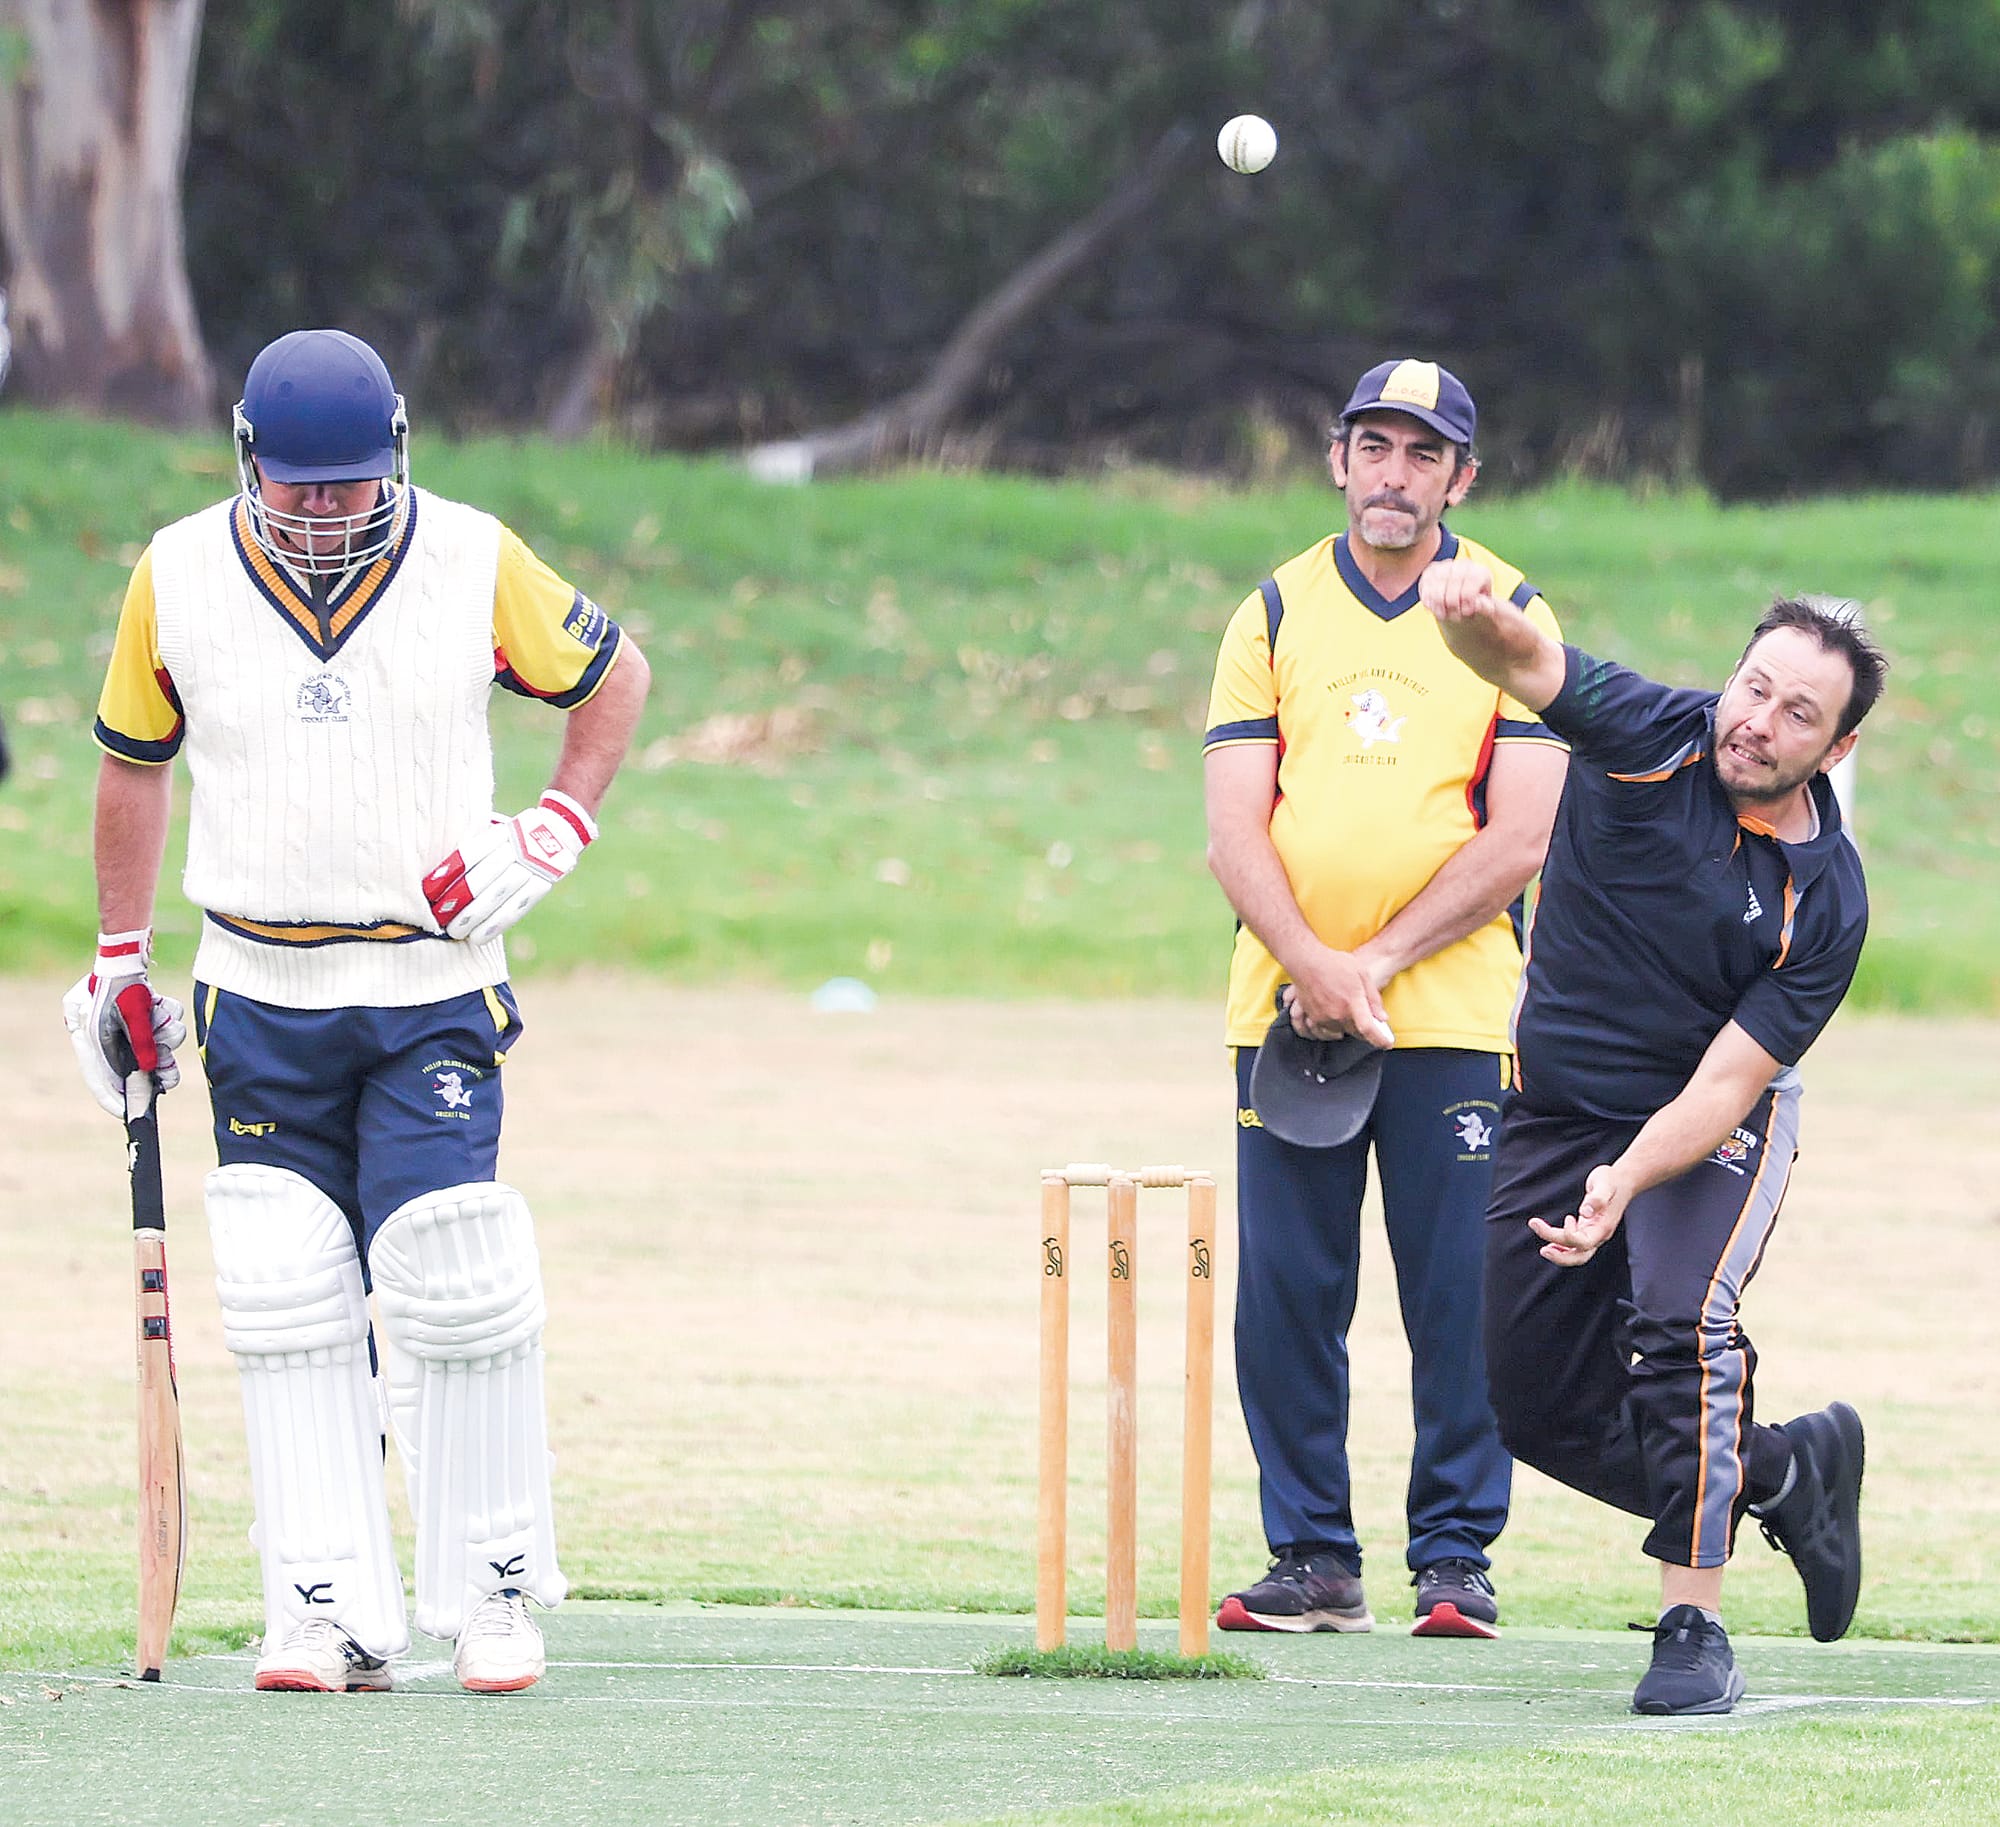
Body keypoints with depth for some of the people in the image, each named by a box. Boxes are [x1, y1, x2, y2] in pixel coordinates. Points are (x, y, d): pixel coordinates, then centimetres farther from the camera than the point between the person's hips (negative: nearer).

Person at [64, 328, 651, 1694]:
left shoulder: (475, 565, -5)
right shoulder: (176, 581, -1)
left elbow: (614, 672, 9)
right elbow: (136, 761, 13)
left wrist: (556, 834, -4)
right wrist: (120, 958, 11)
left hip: (434, 992, -2)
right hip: (261, 1001, 2)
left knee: (458, 1294, -10)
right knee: (287, 1306, -3)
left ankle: (492, 1593, 4)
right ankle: (331, 1611, 0)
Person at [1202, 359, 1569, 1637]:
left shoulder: (1511, 618, 4)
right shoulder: (1276, 614, 10)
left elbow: (1521, 836, -5)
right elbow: (1235, 830, 2)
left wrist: (1379, 960, -12)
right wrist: (1315, 969, -14)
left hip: (1453, 1017, -2)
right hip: (1286, 1008, 2)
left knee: (1461, 1295, -5)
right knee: (1285, 1295, 0)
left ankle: (1456, 1557, 2)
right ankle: (1314, 1562, 6)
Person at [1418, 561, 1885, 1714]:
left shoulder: (1827, 898, -20)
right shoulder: (1653, 738, -15)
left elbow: (1724, 1083, -23)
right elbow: (1524, 660, -32)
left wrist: (1625, 1184, -39)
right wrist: (1476, 612, -56)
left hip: (1716, 1132, -3)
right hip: (1558, 1118, 3)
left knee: (1680, 1318, -31)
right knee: (1541, 1410, 5)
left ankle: (1697, 1625, -25)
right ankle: (1782, 1471, 29)